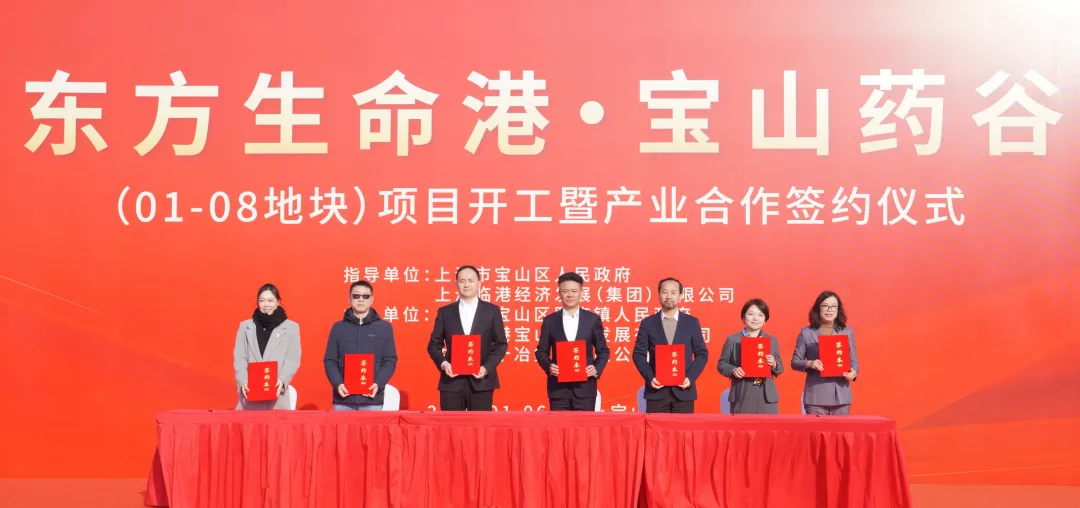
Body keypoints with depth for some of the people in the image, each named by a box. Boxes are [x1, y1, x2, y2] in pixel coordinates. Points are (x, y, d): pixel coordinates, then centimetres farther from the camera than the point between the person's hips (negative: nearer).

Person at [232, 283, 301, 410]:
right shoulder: (245, 326, 15)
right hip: (250, 394, 1)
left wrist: (282, 380, -14)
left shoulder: (291, 327, 9)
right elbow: (239, 358, 8)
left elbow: (293, 359, 3)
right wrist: (243, 381, -9)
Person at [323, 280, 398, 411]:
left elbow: (390, 361, 5)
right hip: (343, 399, 1)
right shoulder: (338, 327, 9)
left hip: (372, 400, -1)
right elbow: (330, 361, 8)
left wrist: (378, 384, -11)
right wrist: (337, 384, -10)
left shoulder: (384, 327, 7)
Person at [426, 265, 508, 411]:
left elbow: (501, 344, 5)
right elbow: (434, 344, 10)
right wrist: (443, 363, -9)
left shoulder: (492, 311, 7)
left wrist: (487, 367, -10)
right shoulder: (445, 312, 10)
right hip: (452, 382, 1)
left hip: (482, 381, -1)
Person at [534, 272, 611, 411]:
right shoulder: (550, 320, 7)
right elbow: (541, 351, 9)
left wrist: (597, 368, -9)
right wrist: (549, 366, -10)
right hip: (558, 388, 0)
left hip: (585, 387, 0)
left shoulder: (593, 319, 6)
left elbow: (603, 350, 9)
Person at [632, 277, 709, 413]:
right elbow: (639, 354, 4)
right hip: (656, 390, 0)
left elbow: (702, 354, 7)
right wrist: (650, 378, -11)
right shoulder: (647, 323, 6)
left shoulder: (692, 322, 7)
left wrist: (690, 377, -8)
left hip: (683, 390, 0)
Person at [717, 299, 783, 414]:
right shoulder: (732, 339, 5)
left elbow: (780, 367, 13)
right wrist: (733, 370, -14)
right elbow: (721, 364, 6)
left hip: (767, 395, 2)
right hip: (741, 395, -2)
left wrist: (774, 364, -9)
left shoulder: (772, 340, 12)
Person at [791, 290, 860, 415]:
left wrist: (854, 372, -10)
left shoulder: (847, 332, 11)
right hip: (816, 396, -2)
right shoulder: (806, 332, 5)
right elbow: (795, 361, 6)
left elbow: (854, 360, 12)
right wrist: (809, 363, -14)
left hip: (841, 396, 2)